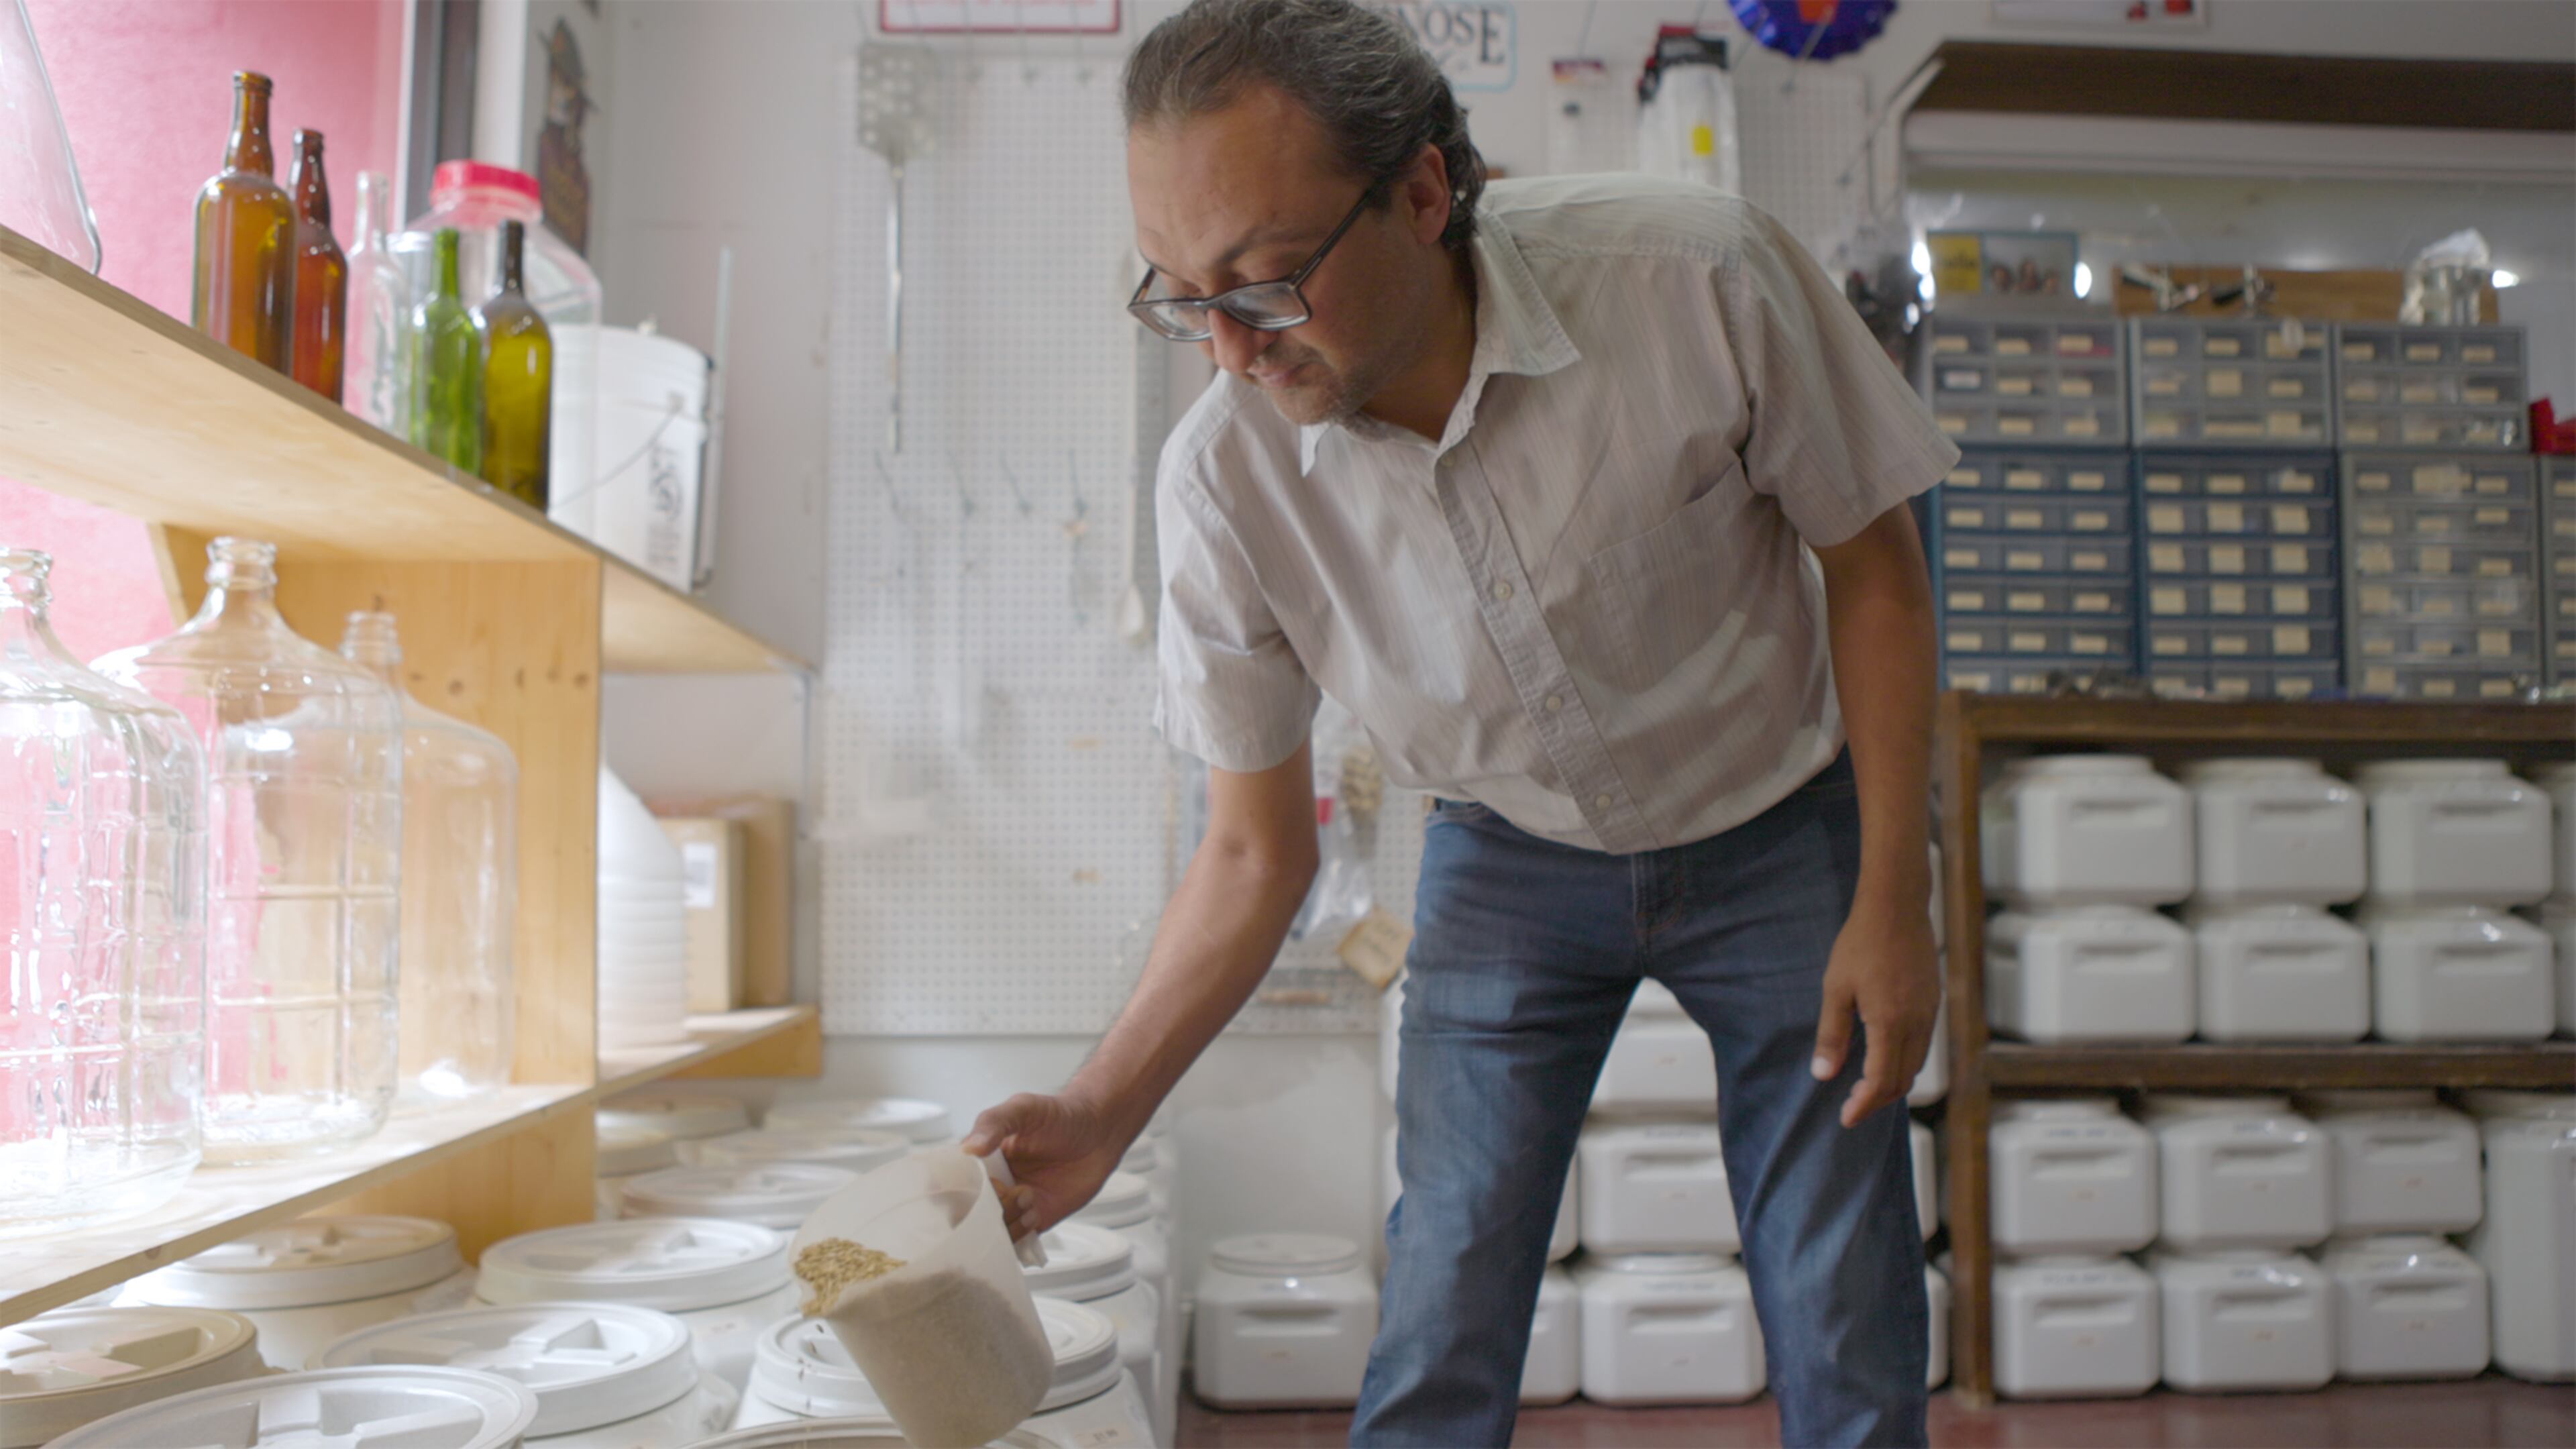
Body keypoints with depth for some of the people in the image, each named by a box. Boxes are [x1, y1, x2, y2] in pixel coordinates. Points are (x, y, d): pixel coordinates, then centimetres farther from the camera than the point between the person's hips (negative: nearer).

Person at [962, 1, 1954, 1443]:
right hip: (1509, 859, 1)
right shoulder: (1224, 476, -22)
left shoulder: (1700, 275, -29)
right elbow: (1257, 853, -9)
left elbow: (1871, 562, -12)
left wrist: (1893, 898, -13)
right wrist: (1101, 1111, -18)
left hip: (1778, 831, -1)